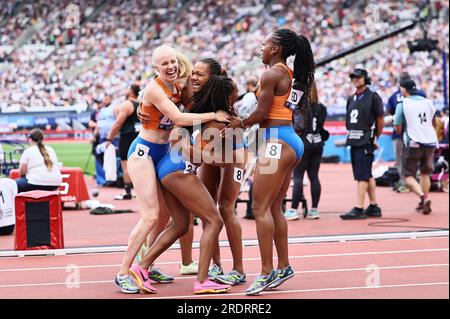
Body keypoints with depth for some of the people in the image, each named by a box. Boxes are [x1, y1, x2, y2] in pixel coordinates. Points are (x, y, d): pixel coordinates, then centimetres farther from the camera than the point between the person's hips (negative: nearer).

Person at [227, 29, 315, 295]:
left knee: (261, 208, -9)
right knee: (274, 208, 15)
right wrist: (247, 122, 13)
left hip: (277, 141, -10)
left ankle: (266, 272, -11)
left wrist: (240, 123, 4)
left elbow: (262, 113, -12)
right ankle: (283, 266, 18)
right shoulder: (292, 75, 17)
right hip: (292, 141, 10)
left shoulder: (272, 74, -10)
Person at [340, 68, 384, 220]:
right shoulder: (351, 99, 17)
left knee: (363, 175, -11)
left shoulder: (373, 97, -4)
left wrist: (375, 138, 3)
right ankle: (374, 206, 18)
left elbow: (380, 120, -2)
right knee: (367, 175, 11)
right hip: (354, 142, 8)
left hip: (366, 142, -8)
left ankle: (358, 209, -14)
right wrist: (351, 136, 14)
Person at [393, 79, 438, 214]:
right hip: (430, 142, 4)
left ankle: (423, 197, -21)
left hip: (413, 143, -4)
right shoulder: (427, 102, 9)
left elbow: (398, 129, -4)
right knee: (425, 173, 21)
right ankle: (424, 202, 20)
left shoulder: (402, 104, -4)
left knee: (408, 175, 2)